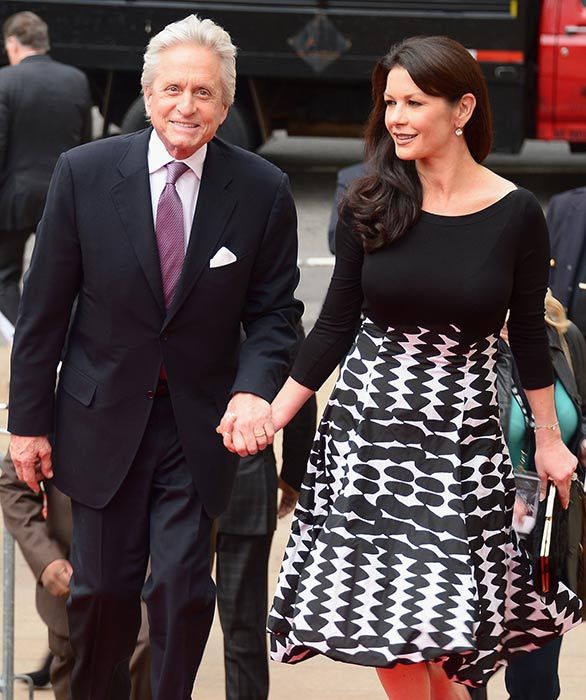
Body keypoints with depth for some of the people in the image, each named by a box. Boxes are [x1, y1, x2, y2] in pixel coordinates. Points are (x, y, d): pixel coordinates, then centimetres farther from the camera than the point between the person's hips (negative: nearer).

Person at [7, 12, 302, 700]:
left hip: (200, 423, 0)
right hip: (103, 417, 0)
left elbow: (273, 313, 0)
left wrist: (253, 391, -20)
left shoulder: (262, 191, -6)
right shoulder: (83, 173, -7)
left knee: (183, 588, -1)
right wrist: (30, 420, -1)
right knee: (101, 590, 9)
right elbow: (43, 308, -2)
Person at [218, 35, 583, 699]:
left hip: (463, 439, -2)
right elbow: (335, 324, 5)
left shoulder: (516, 214, -5)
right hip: (367, 425, 2)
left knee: (433, 620, -5)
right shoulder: (370, 207, -1)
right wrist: (275, 413, 1)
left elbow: (528, 333, 5)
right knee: (383, 621, 2)